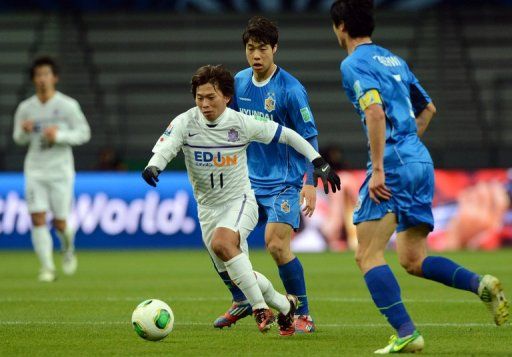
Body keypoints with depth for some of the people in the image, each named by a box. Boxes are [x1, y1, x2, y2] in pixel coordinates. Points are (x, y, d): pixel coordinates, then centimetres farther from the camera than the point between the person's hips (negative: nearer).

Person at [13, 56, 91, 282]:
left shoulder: (68, 106, -4)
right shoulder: (25, 108, 4)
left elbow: (84, 134, -3)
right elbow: (18, 138, 14)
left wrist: (59, 135, -19)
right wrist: (24, 131, -10)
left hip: (61, 170, -2)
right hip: (35, 170, 2)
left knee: (60, 222, 1)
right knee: (38, 219, -11)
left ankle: (68, 248, 34)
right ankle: (47, 267, -7)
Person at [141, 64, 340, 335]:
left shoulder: (242, 124, -12)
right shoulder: (185, 123, -10)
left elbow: (286, 135, 0)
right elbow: (166, 146, -29)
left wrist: (318, 163, -1)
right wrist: (153, 166, -52)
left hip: (240, 201, -4)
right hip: (208, 208, 4)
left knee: (221, 243, -34)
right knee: (237, 277, 7)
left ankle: (260, 307, -24)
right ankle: (285, 306, 32)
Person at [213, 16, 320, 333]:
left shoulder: (291, 89, -15)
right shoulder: (240, 82, 4)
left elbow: (309, 137, -12)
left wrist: (310, 183, -19)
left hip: (284, 183, -6)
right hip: (249, 180, 6)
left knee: (277, 245, -19)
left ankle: (303, 316, -4)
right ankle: (241, 302, 22)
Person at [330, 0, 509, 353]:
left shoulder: (354, 64, -6)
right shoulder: (394, 60, 21)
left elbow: (376, 111, -21)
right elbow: (428, 108, 29)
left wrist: (378, 168, -22)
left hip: (394, 165, -8)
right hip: (421, 161, 9)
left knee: (368, 255, -6)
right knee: (413, 260, 12)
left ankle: (406, 333, -17)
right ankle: (480, 284, -9)